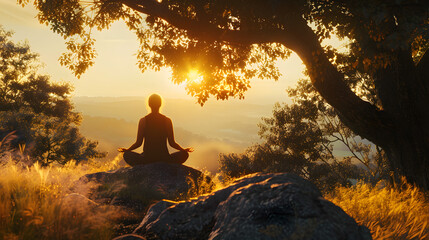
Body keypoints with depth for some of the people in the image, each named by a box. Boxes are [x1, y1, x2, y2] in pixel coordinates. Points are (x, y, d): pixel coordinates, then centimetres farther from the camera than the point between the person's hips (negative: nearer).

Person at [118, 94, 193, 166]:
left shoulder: (143, 121, -3)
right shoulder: (167, 121, -3)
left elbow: (138, 143, -1)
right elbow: (172, 143, 0)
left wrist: (126, 150, 18)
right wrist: (184, 150, 18)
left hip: (146, 159, 0)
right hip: (164, 159, 0)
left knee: (126, 155, 27)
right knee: (184, 154, 25)